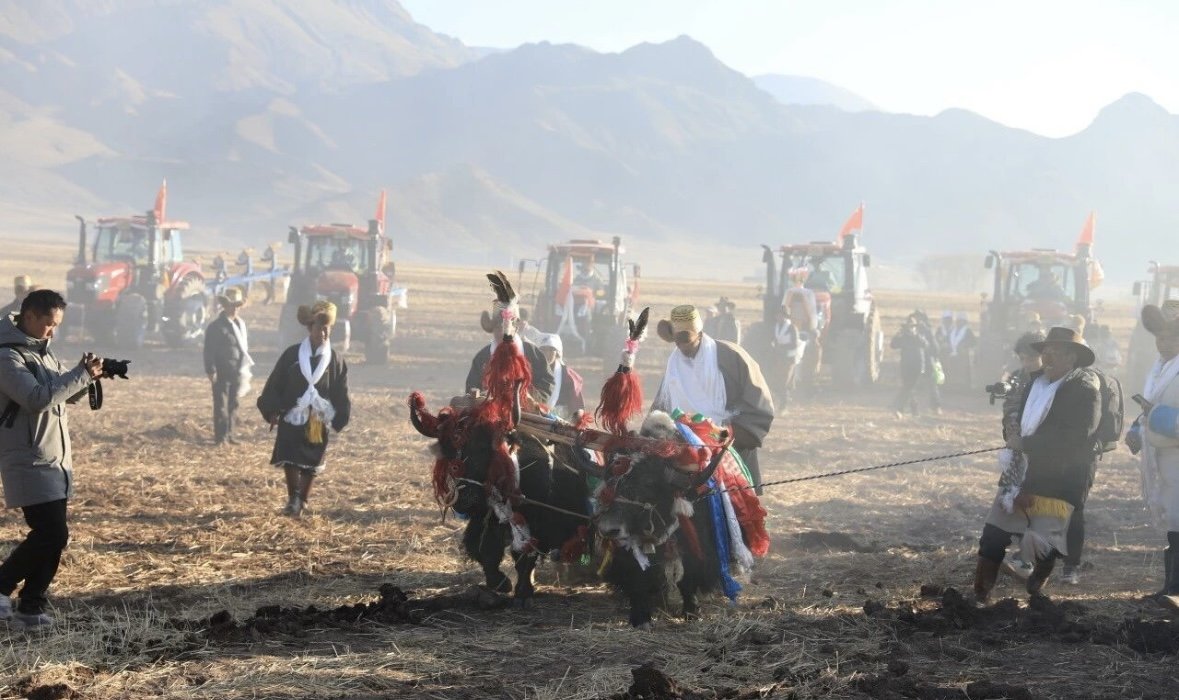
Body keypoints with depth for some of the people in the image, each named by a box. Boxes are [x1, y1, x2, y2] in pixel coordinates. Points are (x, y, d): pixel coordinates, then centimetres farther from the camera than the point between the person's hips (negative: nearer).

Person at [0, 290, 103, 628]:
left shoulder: (43, 350, 14)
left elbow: (66, 394, 20)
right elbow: (38, 398, -26)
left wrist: (86, 374, -1)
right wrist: (82, 374, -21)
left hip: (56, 460, 9)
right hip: (30, 463, -9)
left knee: (52, 536, 7)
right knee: (52, 534, -14)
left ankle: (32, 607, 13)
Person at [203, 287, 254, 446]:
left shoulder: (240, 324, 12)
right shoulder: (216, 326, -9)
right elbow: (209, 351, -11)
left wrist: (246, 367, 14)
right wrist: (211, 371, -15)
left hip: (237, 372, 6)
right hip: (222, 373, -6)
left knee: (233, 404, 11)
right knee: (221, 405, -3)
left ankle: (229, 433, 20)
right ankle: (220, 436, 2)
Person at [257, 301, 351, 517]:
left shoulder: (336, 361, 1)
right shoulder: (292, 355, -1)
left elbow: (341, 393, 6)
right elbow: (275, 384, 2)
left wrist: (339, 418, -1)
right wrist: (272, 411, -3)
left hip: (318, 421, 1)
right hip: (291, 418, -1)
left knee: (311, 465, 6)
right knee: (290, 460, -9)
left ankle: (302, 502, 17)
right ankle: (293, 499, 0)